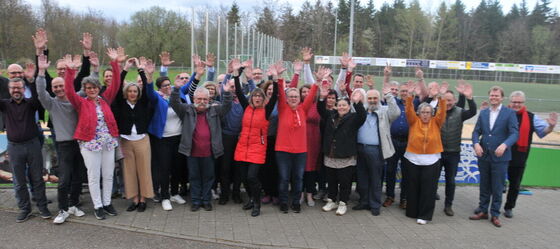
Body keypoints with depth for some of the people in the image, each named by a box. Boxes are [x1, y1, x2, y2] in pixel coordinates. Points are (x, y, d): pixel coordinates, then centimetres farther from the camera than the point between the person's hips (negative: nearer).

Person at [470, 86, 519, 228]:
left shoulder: (510, 113, -4)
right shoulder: (483, 113, 8)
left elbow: (515, 133, -12)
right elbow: (476, 132, 7)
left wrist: (504, 145, -30)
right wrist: (476, 143, -13)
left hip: (500, 157, -3)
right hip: (483, 156, 4)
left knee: (497, 188, 5)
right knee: (484, 187, 14)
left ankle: (495, 215, 19)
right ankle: (482, 211, 26)